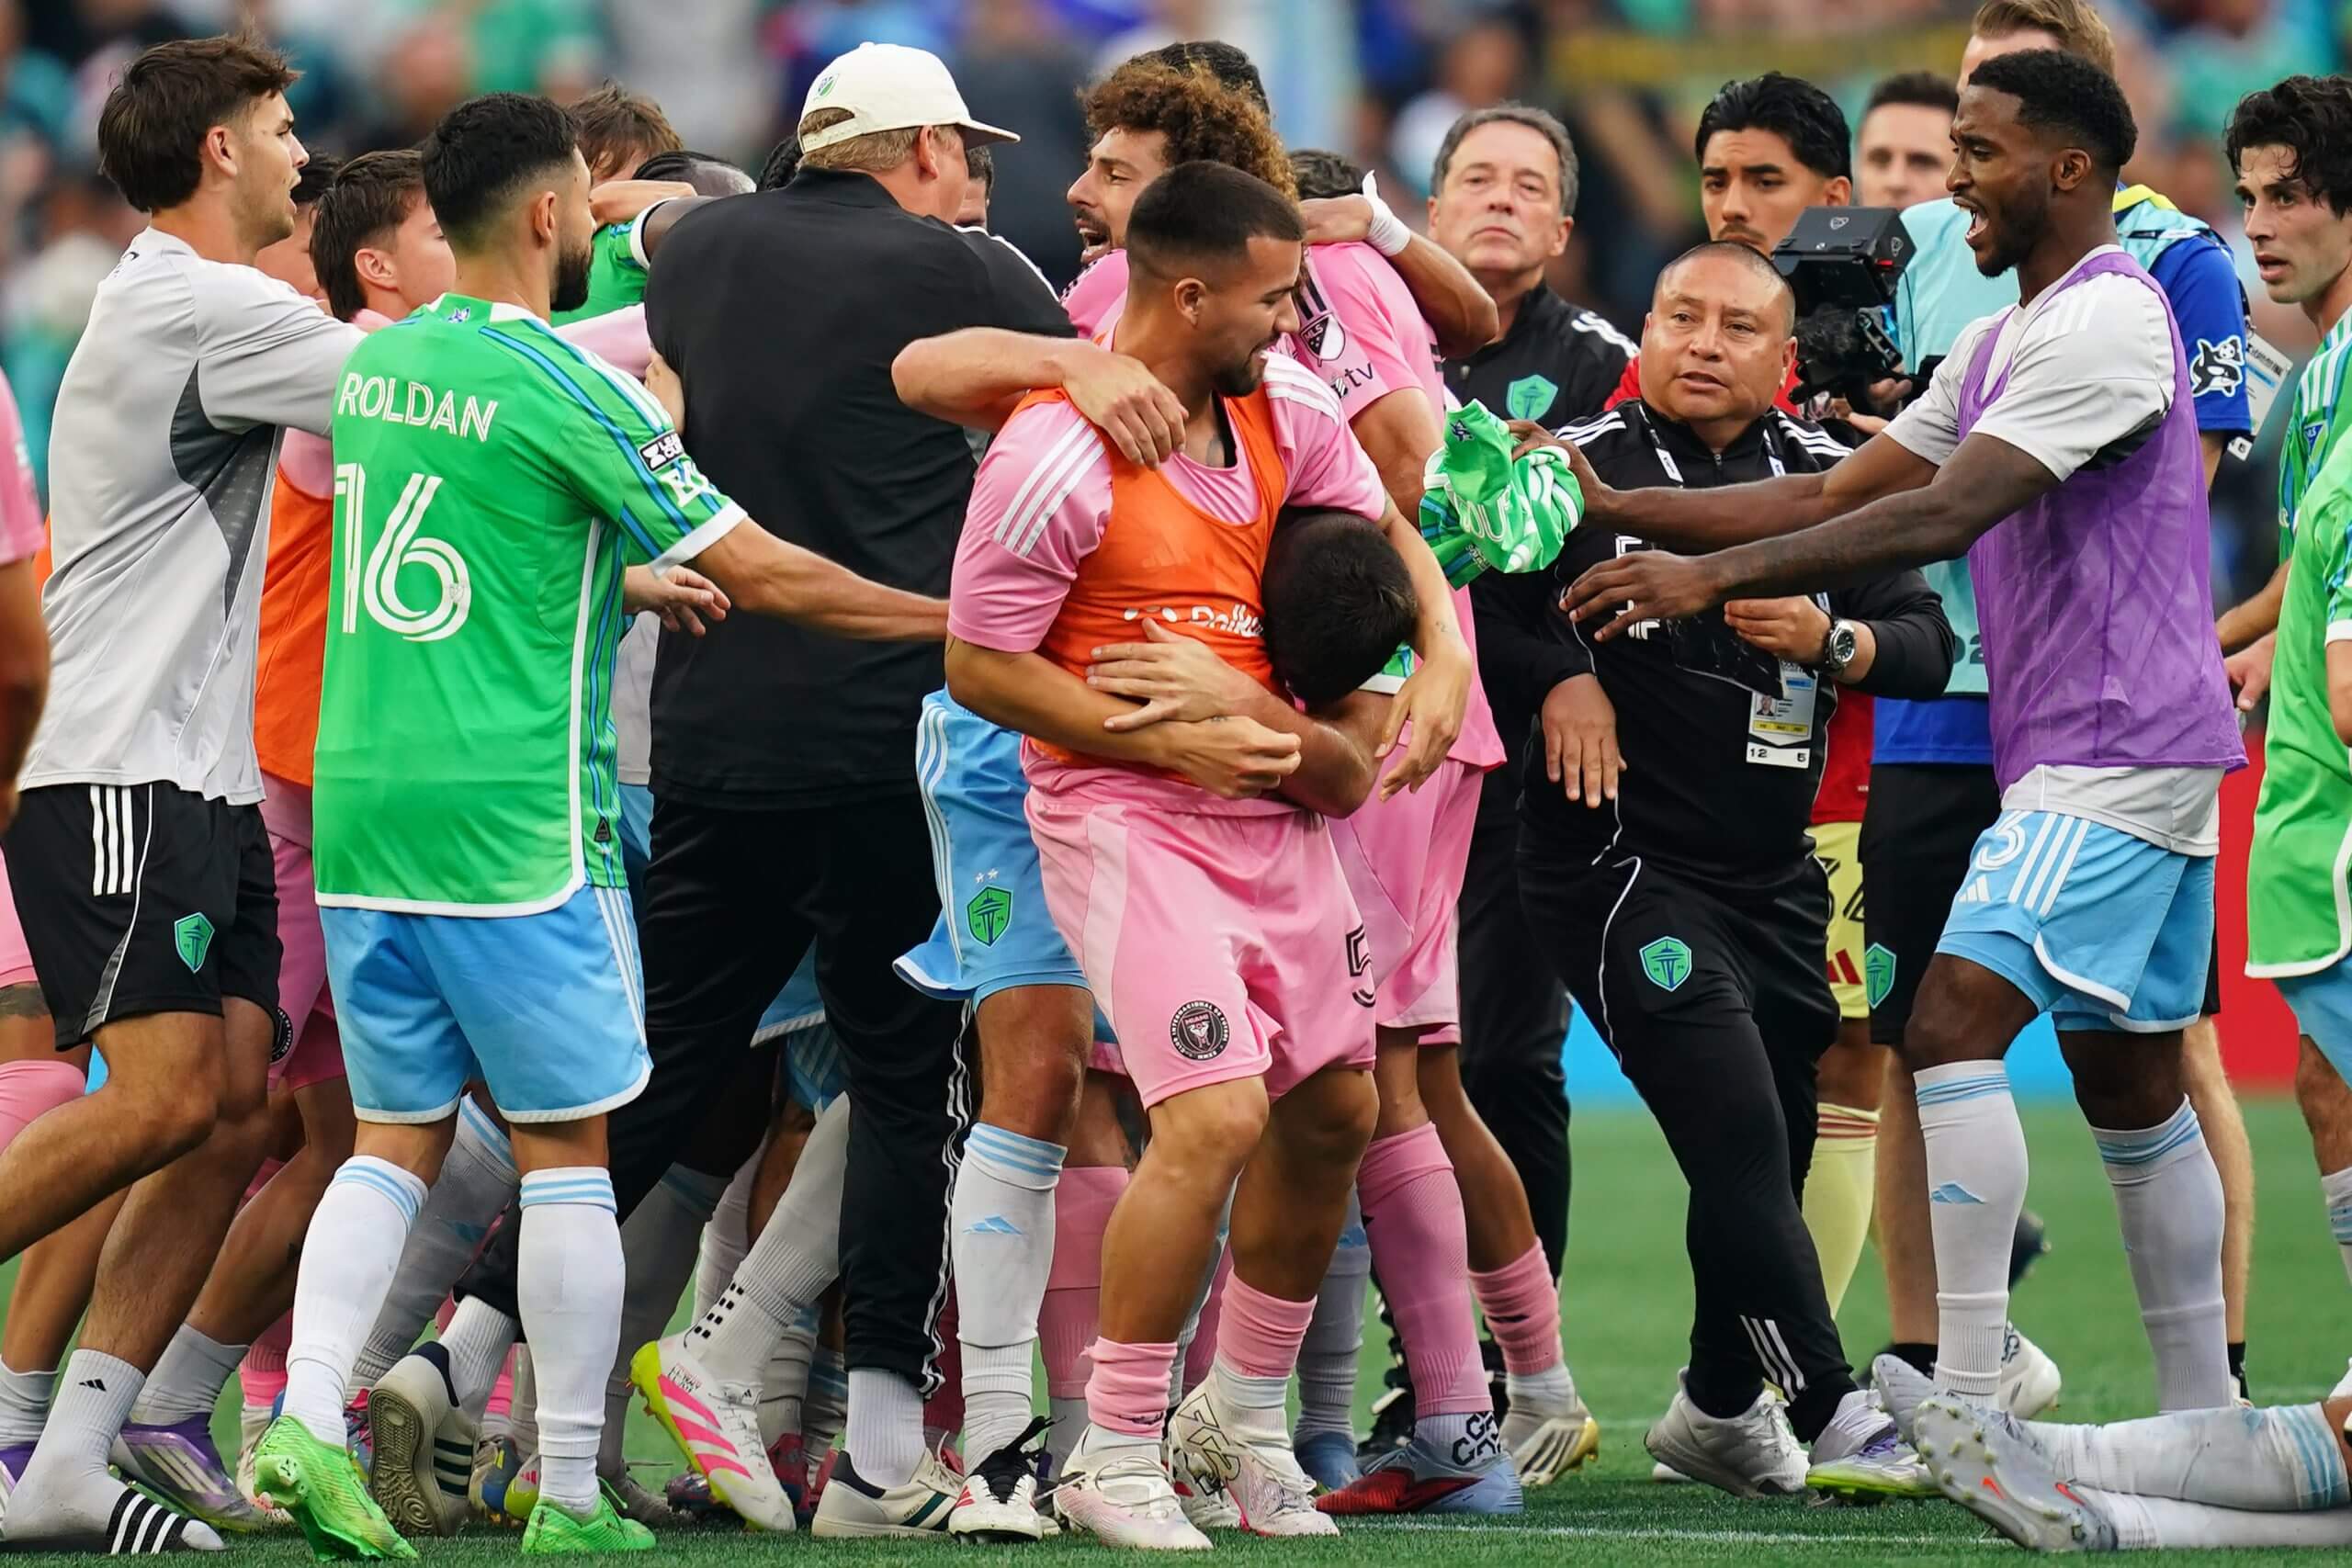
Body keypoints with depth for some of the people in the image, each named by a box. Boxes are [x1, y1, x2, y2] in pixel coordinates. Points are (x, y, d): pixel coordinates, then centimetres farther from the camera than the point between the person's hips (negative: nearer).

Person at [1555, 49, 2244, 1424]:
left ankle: (1969, 1409, -22)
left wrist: (1711, 575, -28)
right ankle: (2204, 1425, 18)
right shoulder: (1998, 344, 18)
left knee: (1955, 1017, -19)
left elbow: (1945, 515, -24)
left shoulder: (2105, 322, -15)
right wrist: (1621, 511, 7)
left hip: (2119, 753, -10)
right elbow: (1838, 497, 16)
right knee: (2131, 1089, 13)